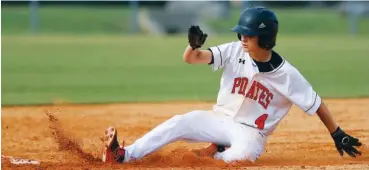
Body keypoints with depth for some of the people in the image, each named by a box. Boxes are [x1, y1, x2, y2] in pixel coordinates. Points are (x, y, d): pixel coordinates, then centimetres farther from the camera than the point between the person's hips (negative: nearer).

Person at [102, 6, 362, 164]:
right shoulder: (234, 52, -9)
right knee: (179, 123, -21)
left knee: (244, 152, -38)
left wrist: (338, 135, -11)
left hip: (250, 133, -3)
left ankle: (219, 157, -4)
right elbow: (191, 58, -17)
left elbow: (316, 104, -8)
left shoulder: (287, 75, -16)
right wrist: (194, 46, -42)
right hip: (219, 119, 3)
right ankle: (123, 155, -23)